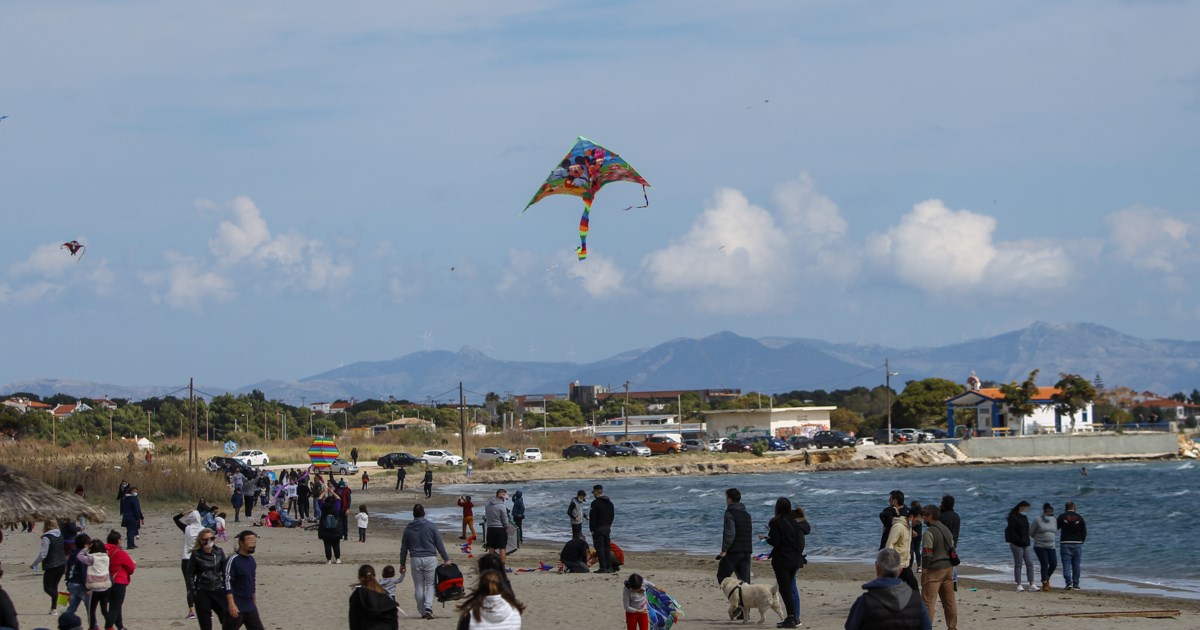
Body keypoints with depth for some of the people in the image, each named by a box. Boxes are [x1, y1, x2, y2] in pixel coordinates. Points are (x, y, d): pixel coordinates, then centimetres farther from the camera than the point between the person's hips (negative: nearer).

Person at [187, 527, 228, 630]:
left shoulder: (219, 552, 2)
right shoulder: (196, 555, -5)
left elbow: (225, 572, 8)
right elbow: (190, 574, -1)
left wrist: (226, 588, 5)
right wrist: (192, 591, -6)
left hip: (218, 590, 2)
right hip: (202, 592, -2)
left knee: (227, 620, -4)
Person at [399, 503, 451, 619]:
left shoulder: (408, 528, 5)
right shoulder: (431, 526, -2)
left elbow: (404, 548, 10)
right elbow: (439, 544, -1)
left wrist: (402, 564, 17)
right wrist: (446, 559, 5)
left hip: (416, 559, 2)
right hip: (430, 558, -2)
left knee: (418, 587, 9)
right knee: (430, 584, 3)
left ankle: (422, 612, 12)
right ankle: (428, 607, -17)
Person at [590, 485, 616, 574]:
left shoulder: (595, 503, -13)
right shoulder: (609, 502, 11)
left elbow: (593, 517, -14)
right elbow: (612, 516, 16)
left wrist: (592, 529, -8)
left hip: (598, 528, -7)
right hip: (607, 528, 7)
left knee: (600, 548, -4)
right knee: (607, 548, 12)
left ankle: (603, 567, -8)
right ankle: (609, 567, 10)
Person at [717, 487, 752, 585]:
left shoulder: (730, 513, -9)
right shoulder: (747, 514, 17)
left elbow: (730, 533, -20)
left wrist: (724, 550, -20)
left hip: (733, 551, -7)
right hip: (747, 551, 7)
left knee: (722, 576, 3)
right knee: (745, 580, 5)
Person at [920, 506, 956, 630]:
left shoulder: (929, 532, -13)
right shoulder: (946, 530, 13)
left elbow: (927, 554, -17)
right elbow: (952, 549, 18)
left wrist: (924, 570, -11)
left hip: (934, 570, -8)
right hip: (948, 568, 8)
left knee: (928, 601, -8)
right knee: (949, 601, 14)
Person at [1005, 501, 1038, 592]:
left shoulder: (1025, 518, 15)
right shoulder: (1013, 517, -9)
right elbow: (1011, 532, -15)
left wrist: (1027, 541, 10)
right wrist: (1020, 540, -18)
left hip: (1026, 544, 7)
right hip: (1017, 544, -7)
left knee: (1030, 563, -2)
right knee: (1018, 565, -2)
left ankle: (1031, 585, -3)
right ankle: (1019, 585, 1)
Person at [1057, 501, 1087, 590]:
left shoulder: (1062, 517, -3)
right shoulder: (1079, 518, 1)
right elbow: (1084, 532, 3)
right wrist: (1081, 541, 17)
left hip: (1065, 543, -2)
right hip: (1077, 543, 2)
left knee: (1066, 564, -3)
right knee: (1076, 565, 9)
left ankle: (1069, 582, -20)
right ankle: (1076, 584, 11)